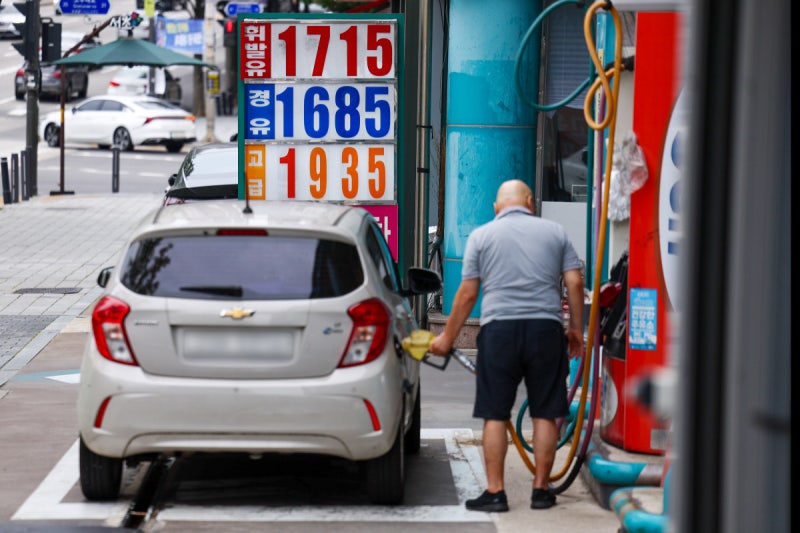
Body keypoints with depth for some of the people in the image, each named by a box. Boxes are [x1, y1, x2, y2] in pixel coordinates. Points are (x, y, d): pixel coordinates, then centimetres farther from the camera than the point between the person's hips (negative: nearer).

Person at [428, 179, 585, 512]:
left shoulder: (481, 235, 7)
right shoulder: (555, 232, 11)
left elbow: (467, 294, 5)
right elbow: (574, 283, 5)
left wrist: (447, 338, 13)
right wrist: (576, 328, 16)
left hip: (499, 327, -1)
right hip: (546, 327, 1)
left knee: (495, 415, 3)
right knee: (544, 413, 7)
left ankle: (495, 493, 1)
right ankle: (541, 490, 11)